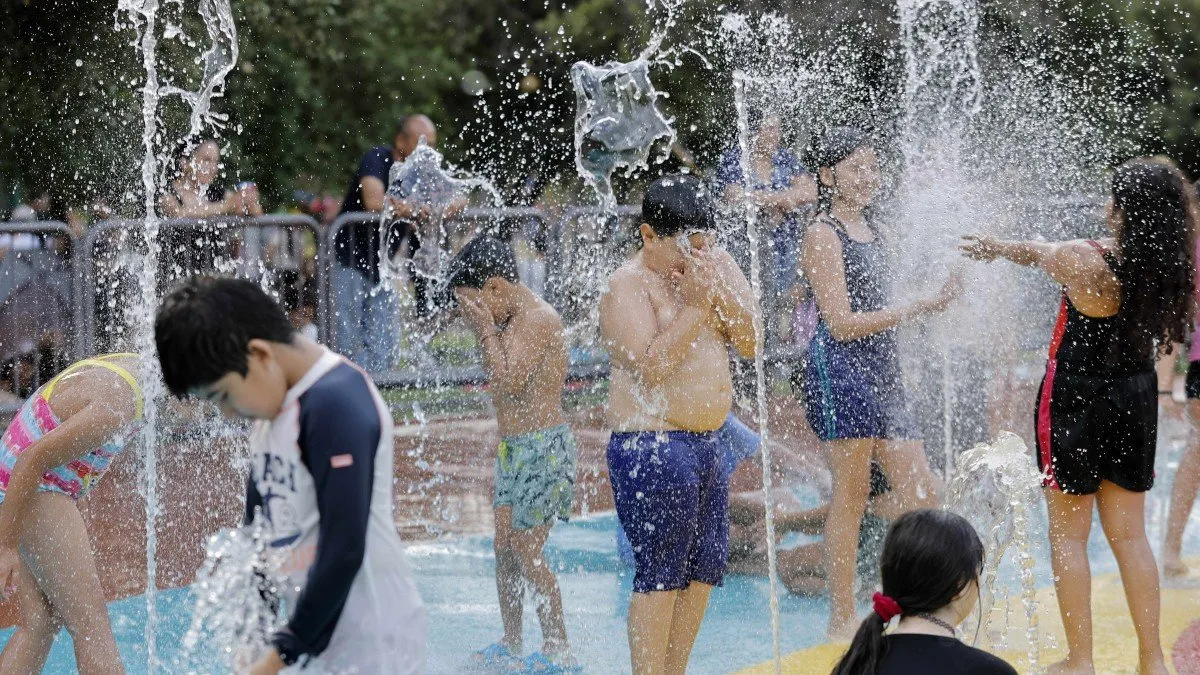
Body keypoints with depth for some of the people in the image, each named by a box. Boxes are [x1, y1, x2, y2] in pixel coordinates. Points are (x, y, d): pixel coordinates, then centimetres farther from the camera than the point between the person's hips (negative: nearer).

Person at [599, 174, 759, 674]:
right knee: (660, 576, -8)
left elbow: (750, 342, 6)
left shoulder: (715, 263, 10)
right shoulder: (628, 286, -10)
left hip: (707, 442, 8)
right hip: (652, 449, -8)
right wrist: (695, 303, -19)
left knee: (704, 568, 11)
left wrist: (720, 295, -10)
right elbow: (650, 365, -21)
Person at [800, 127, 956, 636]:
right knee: (851, 498, -4)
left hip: (881, 371, 8)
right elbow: (842, 323, -15)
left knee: (922, 492, 4)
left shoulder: (870, 230, 17)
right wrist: (918, 311, -17)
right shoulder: (823, 235, -8)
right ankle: (842, 620, 2)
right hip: (839, 370, -8)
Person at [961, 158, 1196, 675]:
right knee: (1129, 534, 14)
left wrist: (998, 247, 21)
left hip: (1076, 401, -5)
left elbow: (1036, 253, -1)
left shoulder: (1082, 262, -24)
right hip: (1136, 400, 5)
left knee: (1068, 533, 8)